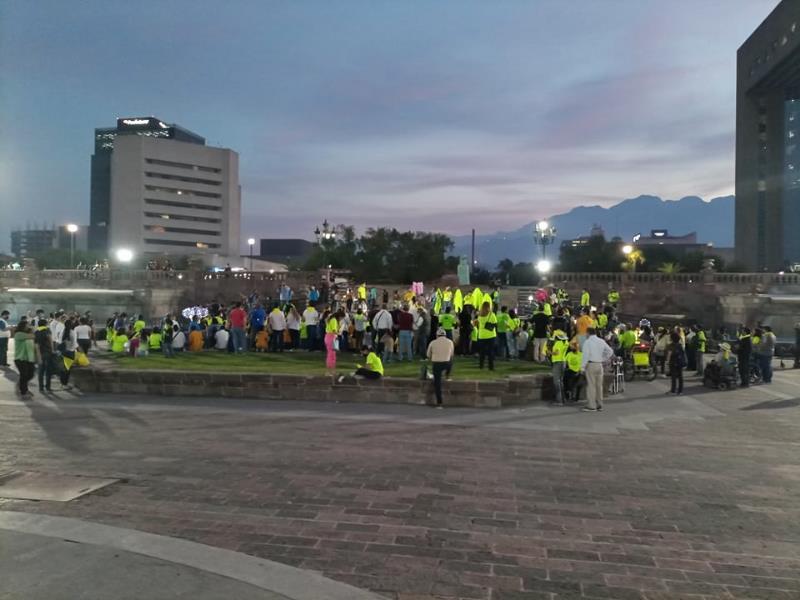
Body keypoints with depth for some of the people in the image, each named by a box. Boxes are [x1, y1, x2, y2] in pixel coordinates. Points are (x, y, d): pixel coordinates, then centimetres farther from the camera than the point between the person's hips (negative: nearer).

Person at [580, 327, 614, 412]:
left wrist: (582, 367, -11)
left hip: (590, 364, -6)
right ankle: (599, 405, 16)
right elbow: (610, 351, 16)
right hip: (599, 365, 6)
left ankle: (591, 406, -5)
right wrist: (604, 360, 18)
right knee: (599, 385, 11)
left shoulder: (587, 342, -7)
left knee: (591, 385, -5)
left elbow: (585, 355, -13)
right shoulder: (601, 341, 12)